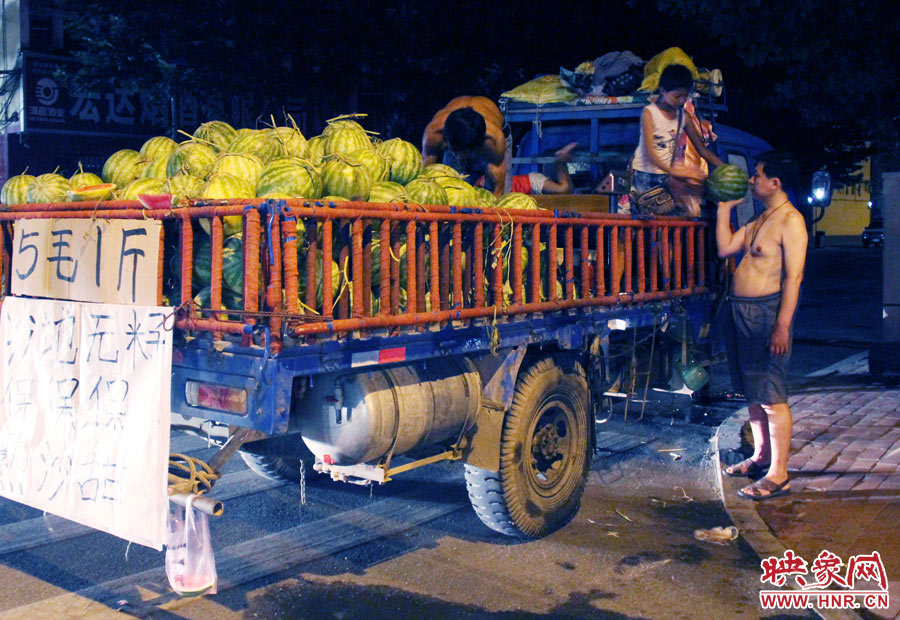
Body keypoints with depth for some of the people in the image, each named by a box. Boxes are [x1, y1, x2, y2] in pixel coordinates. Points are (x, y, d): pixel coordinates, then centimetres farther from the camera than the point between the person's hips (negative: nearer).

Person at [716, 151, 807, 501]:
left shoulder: (791, 220, -11)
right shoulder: (759, 220, 18)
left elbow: (793, 276, -17)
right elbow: (725, 248, 14)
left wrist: (782, 326, -22)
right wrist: (724, 208, 13)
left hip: (767, 313, -9)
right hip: (741, 313, 9)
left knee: (772, 397, -6)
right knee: (753, 393, 16)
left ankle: (778, 475, -2)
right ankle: (762, 457, 29)